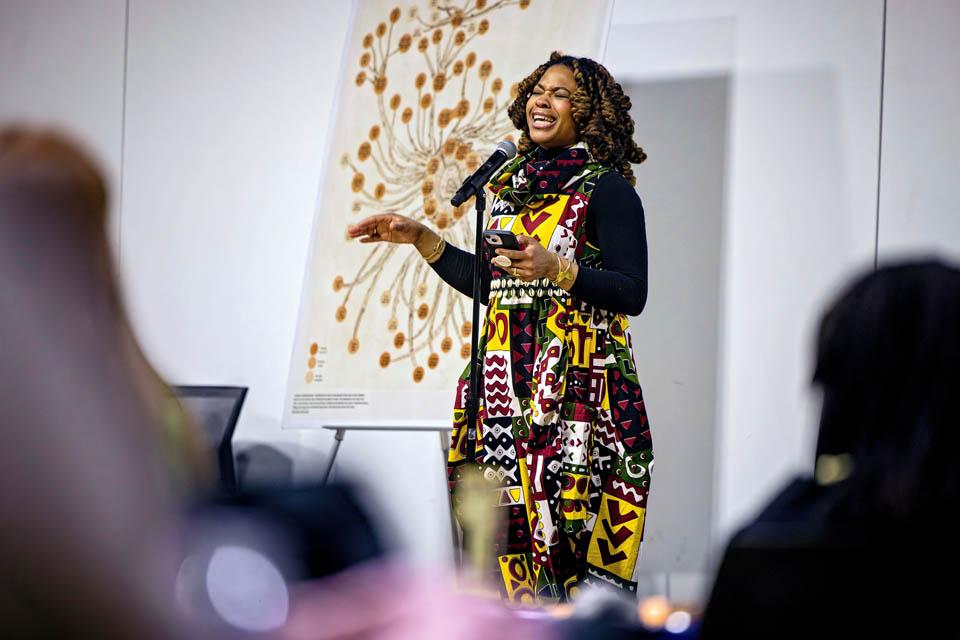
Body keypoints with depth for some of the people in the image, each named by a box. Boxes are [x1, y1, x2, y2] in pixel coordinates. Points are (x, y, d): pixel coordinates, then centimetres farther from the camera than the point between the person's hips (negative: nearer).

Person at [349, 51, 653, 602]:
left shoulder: (606, 189, -3)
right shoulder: (513, 182, 17)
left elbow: (632, 293, -9)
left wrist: (556, 269, -21)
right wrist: (422, 239, 19)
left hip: (577, 380, -6)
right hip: (508, 379, 6)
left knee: (566, 520, -12)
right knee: (504, 515, -1)